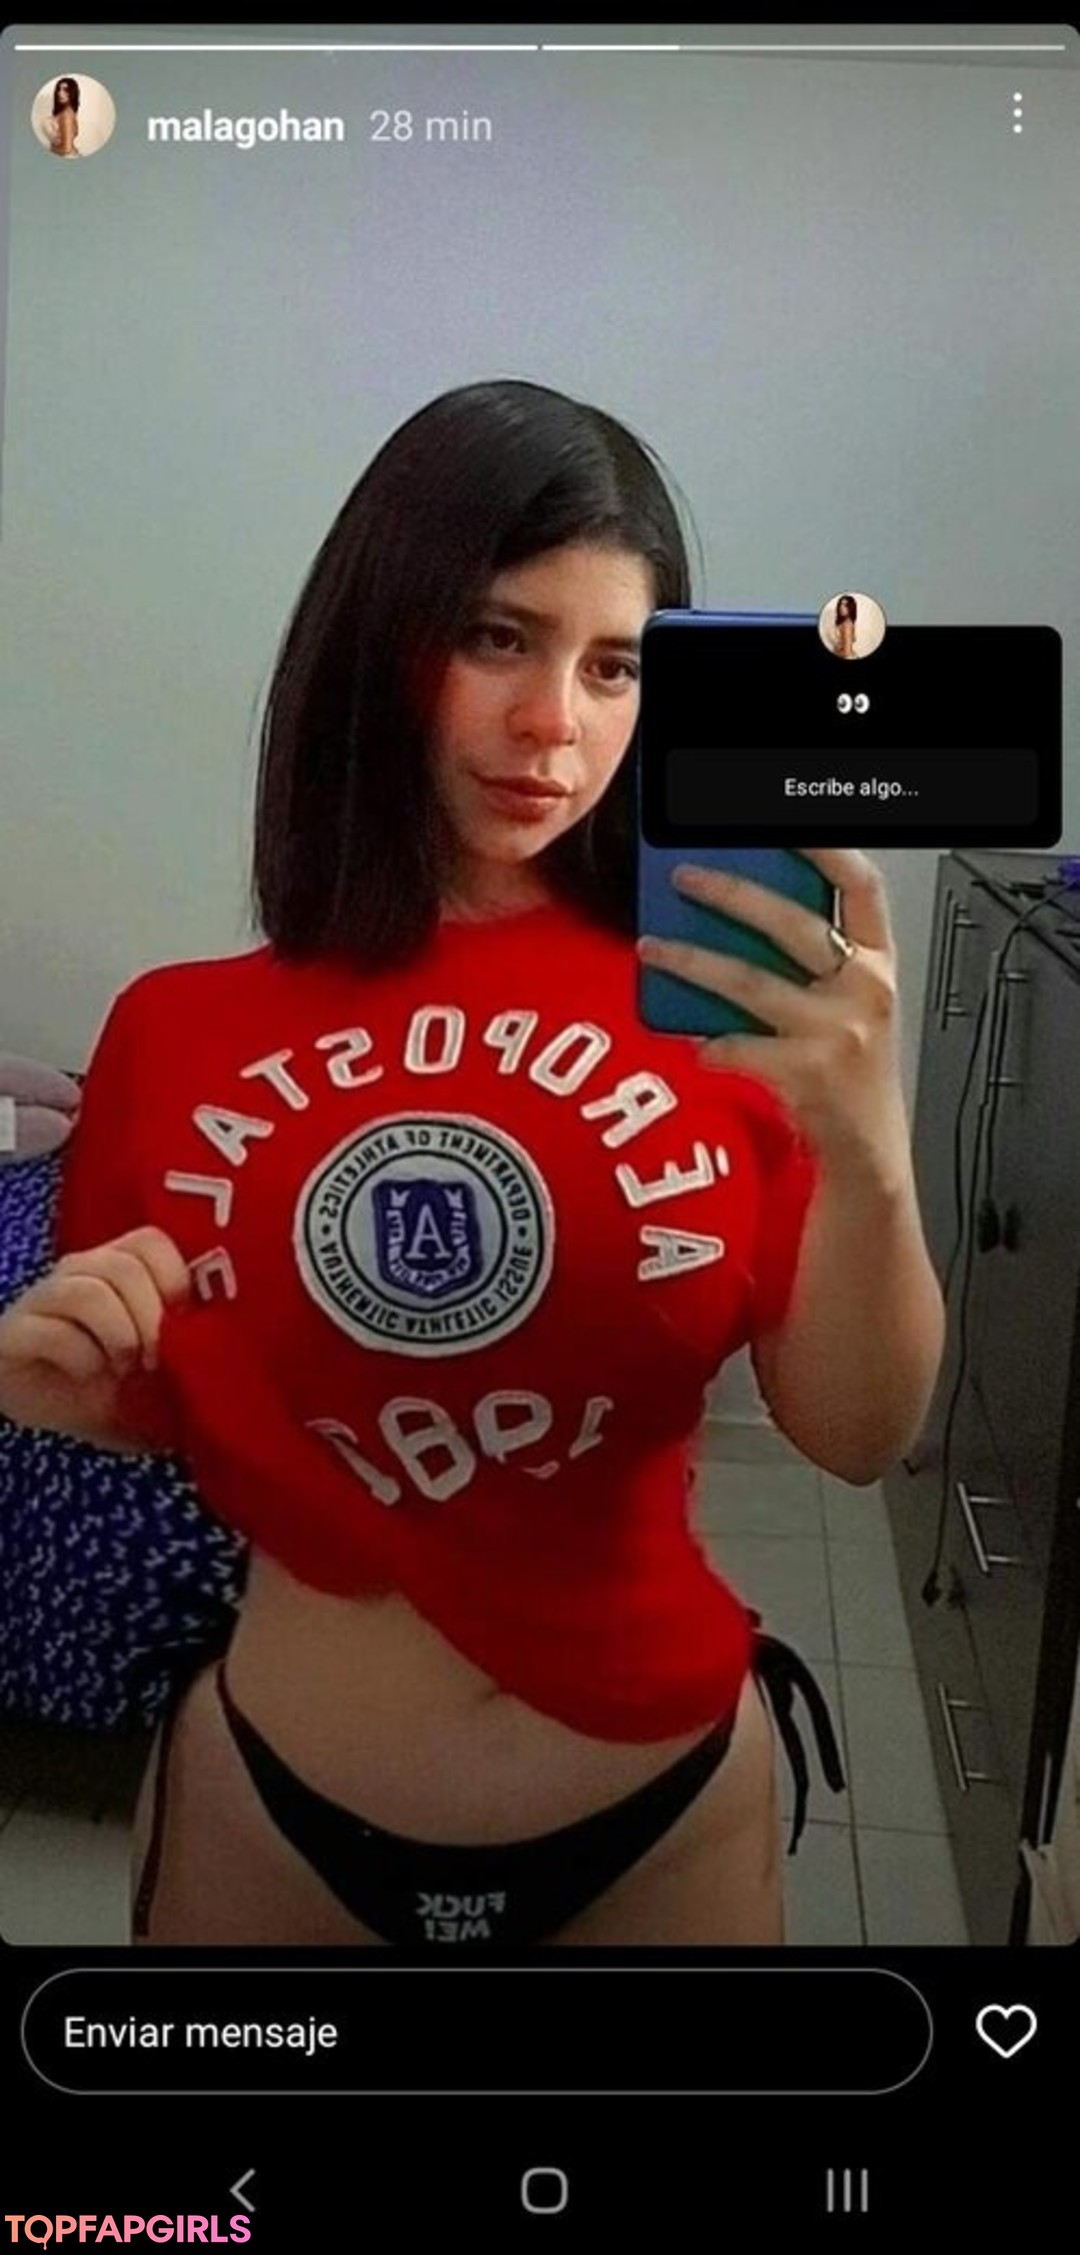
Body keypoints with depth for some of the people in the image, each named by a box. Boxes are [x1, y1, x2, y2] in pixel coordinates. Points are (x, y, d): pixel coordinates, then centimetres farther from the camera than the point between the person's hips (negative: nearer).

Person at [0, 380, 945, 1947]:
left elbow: (857, 1437, -14)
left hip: (664, 1796, 0)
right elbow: (164, 1408, 5)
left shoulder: (715, 999, -11)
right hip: (274, 1794, 1)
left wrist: (867, 1156, -31)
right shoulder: (185, 1029, -9)